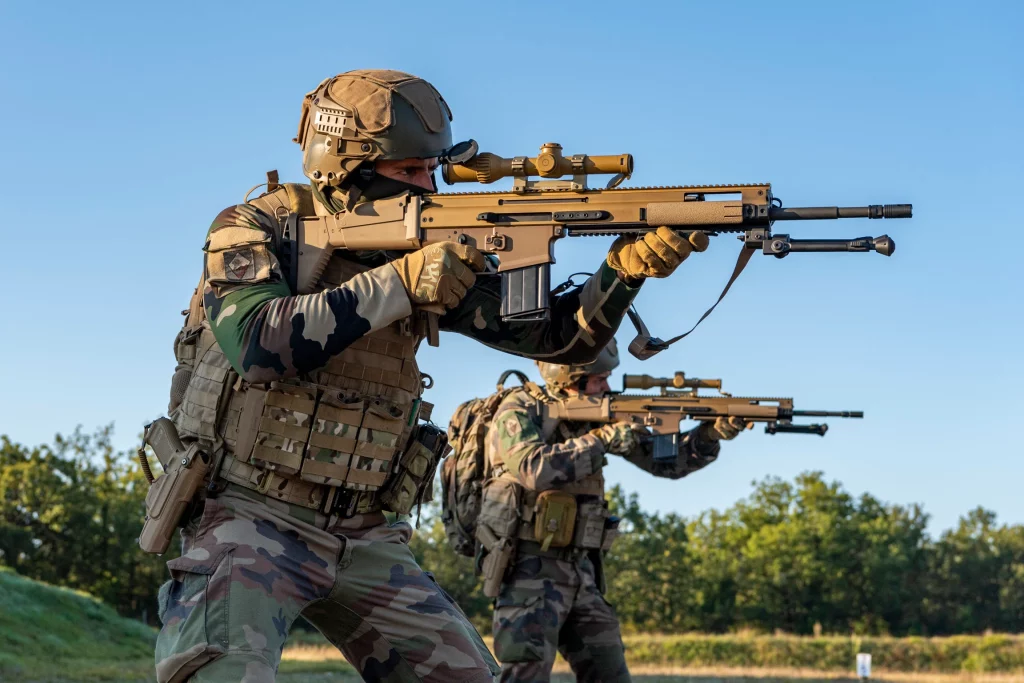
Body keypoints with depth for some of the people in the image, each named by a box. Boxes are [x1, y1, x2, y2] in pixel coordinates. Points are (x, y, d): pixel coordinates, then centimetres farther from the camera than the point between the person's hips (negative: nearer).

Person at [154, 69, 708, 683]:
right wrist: (398, 282, -24)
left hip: (364, 537, 6)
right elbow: (258, 342, -25)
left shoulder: (432, 252, 7)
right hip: (250, 518, -5)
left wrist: (626, 268, -13)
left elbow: (557, 336, 5)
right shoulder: (255, 230, -6)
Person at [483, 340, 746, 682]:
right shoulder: (519, 408, -8)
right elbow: (535, 469, -27)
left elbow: (664, 460, 12)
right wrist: (601, 439, -20)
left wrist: (715, 432, -3)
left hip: (581, 571, 7)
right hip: (529, 569, -7)